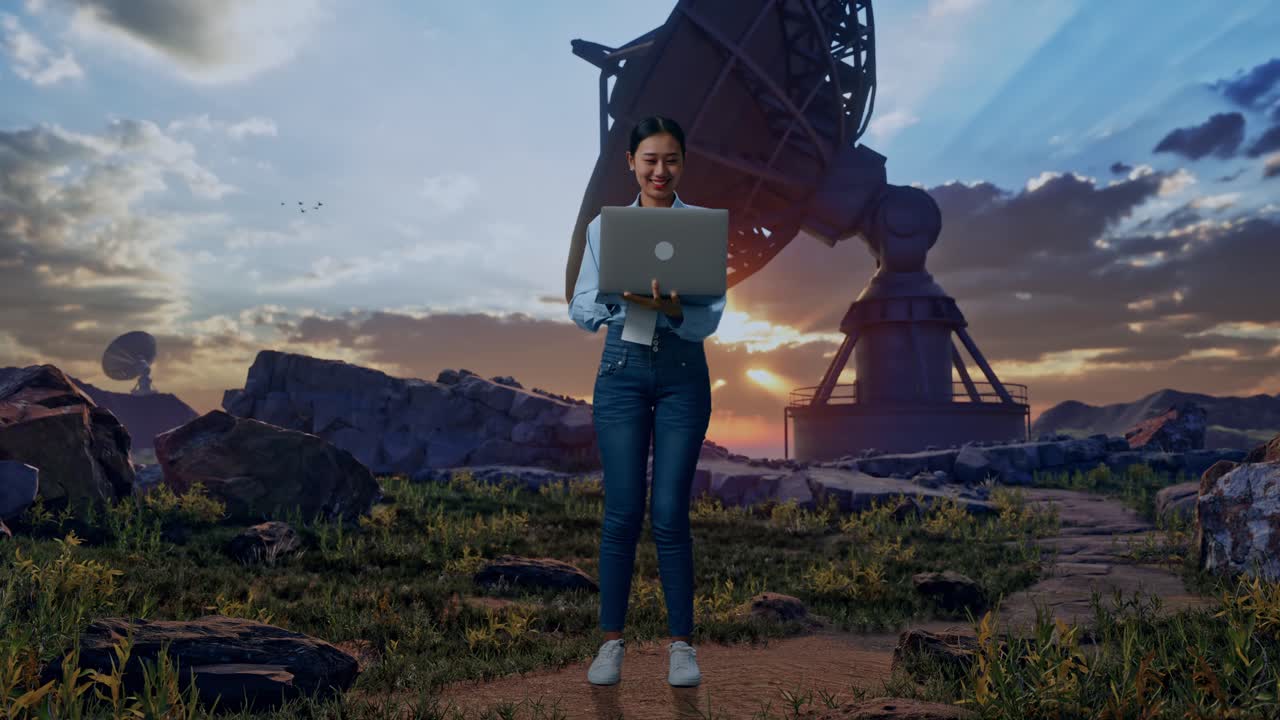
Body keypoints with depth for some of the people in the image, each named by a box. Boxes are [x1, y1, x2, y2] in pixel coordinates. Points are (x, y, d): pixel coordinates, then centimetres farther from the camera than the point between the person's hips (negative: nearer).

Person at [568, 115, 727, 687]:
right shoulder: (603, 227, 5)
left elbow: (709, 319, -7)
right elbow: (580, 309, 1)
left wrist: (671, 308, -28)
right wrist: (622, 298, -19)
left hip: (683, 374, -1)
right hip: (622, 371, 1)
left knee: (670, 513, 0)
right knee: (622, 512, 1)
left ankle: (681, 642, 15)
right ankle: (612, 640, 17)